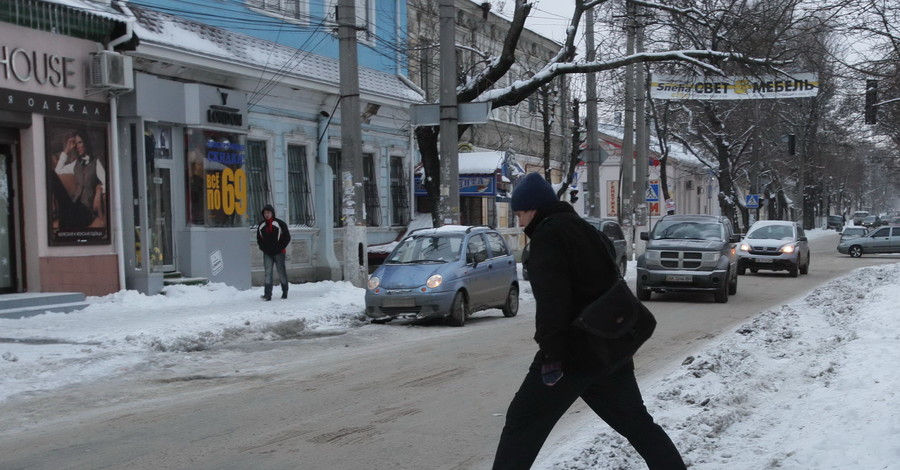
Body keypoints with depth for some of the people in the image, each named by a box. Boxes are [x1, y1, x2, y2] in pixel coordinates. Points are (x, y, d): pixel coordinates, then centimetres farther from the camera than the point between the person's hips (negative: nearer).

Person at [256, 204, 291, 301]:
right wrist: (263, 248, 2)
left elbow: (287, 237, -3)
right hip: (267, 253, 3)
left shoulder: (280, 224, -5)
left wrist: (279, 248, -9)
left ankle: (285, 292, 21)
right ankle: (268, 294, -12)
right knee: (268, 272, -8)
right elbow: (259, 239, 17)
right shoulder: (261, 226, 7)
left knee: (281, 272, 5)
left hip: (279, 253, -3)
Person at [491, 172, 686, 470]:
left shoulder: (547, 236, -10)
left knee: (523, 424, -2)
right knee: (636, 421, 20)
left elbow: (551, 302, -21)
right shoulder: (586, 231, 18)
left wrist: (551, 355, -23)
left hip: (573, 352, -9)